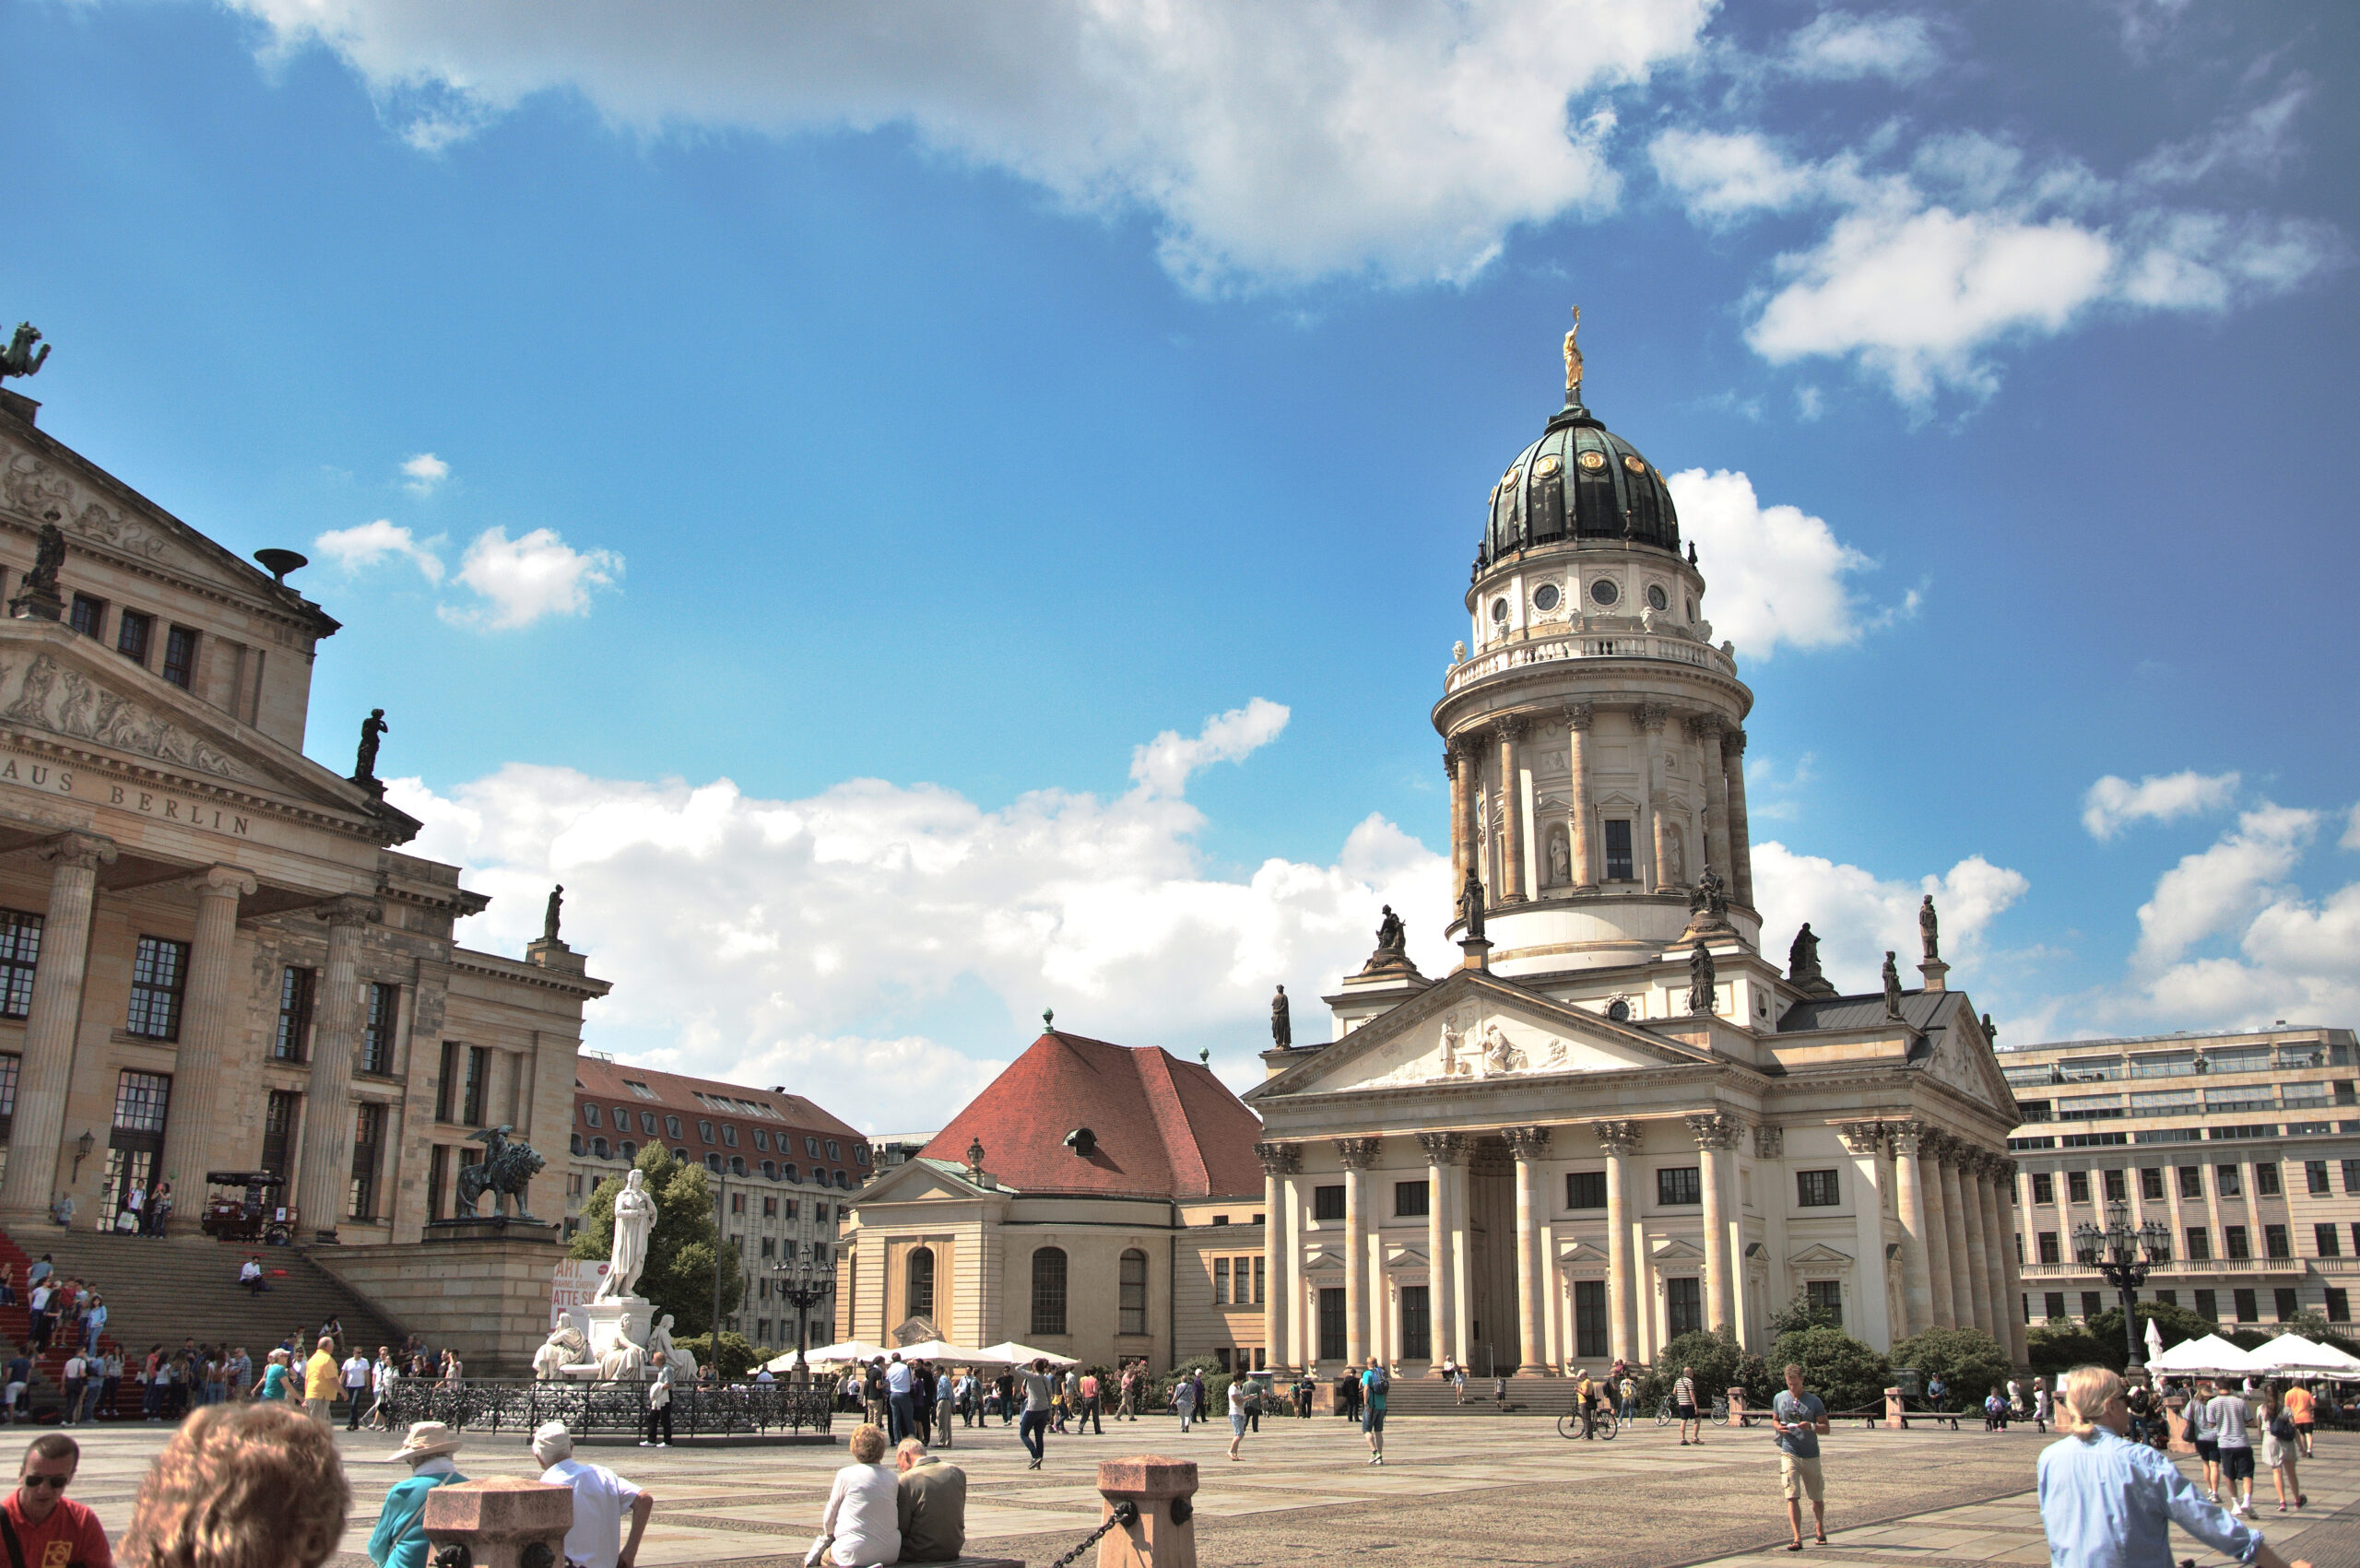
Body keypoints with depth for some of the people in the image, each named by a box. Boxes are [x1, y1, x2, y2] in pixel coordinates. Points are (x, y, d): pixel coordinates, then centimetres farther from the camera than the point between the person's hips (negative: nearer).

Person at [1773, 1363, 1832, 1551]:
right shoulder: (1779, 1399, 4)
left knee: (1817, 1498, 14)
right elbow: (1774, 1420, 16)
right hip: (1789, 1453, 0)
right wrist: (1778, 1427, -7)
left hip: (1811, 1456, 0)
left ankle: (1819, 1530, 38)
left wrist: (1812, 1427, -22)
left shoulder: (1814, 1401, -2)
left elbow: (1826, 1429, -1)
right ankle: (1797, 1539, -14)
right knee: (1792, 1497, -13)